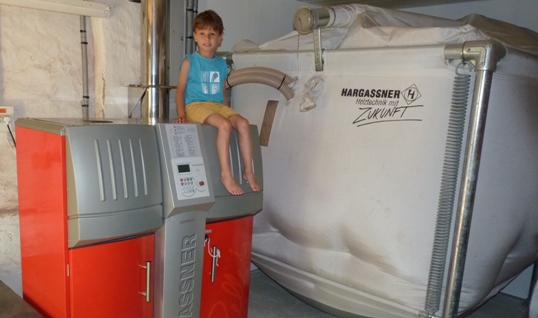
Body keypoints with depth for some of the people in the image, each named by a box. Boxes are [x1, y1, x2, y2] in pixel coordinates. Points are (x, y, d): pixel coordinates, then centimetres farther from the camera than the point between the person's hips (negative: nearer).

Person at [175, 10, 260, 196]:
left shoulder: (221, 64, 15)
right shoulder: (190, 62, 2)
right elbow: (180, 90, 1)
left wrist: (228, 112, 11)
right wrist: (181, 114, -11)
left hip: (218, 105, 5)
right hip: (196, 105, -5)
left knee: (243, 123, -21)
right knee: (224, 125, -31)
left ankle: (248, 171, -12)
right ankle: (226, 174, -25)